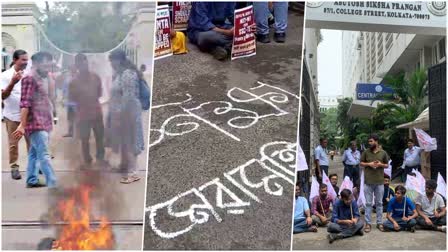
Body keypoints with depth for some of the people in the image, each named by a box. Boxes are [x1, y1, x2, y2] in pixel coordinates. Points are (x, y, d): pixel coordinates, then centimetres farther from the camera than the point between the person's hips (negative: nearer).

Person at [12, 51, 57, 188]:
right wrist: (22, 125, -22)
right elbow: (25, 103, -17)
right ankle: (53, 184, -12)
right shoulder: (30, 79, -11)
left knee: (34, 153, 15)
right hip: (36, 123, -9)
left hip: (44, 123, 9)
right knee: (44, 155, -10)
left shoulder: (44, 79, 17)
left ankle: (32, 180, 23)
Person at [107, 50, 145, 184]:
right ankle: (124, 165, 31)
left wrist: (120, 115, -23)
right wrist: (113, 114, 19)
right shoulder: (119, 74, 13)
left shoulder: (128, 74, -19)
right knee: (123, 140, 18)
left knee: (129, 141, -7)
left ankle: (132, 172, -5)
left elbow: (128, 98, -24)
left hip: (127, 113, -10)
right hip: (119, 113, 10)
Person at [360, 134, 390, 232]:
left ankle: (379, 222, 18)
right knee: (368, 203, 4)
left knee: (379, 203, 9)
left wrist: (381, 164, -11)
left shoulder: (383, 153, 1)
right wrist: (369, 164, -11)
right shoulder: (366, 152, 1)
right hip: (368, 181, 0)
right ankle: (368, 223, 10)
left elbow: (387, 165, 10)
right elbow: (361, 163, 7)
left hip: (380, 181, 0)